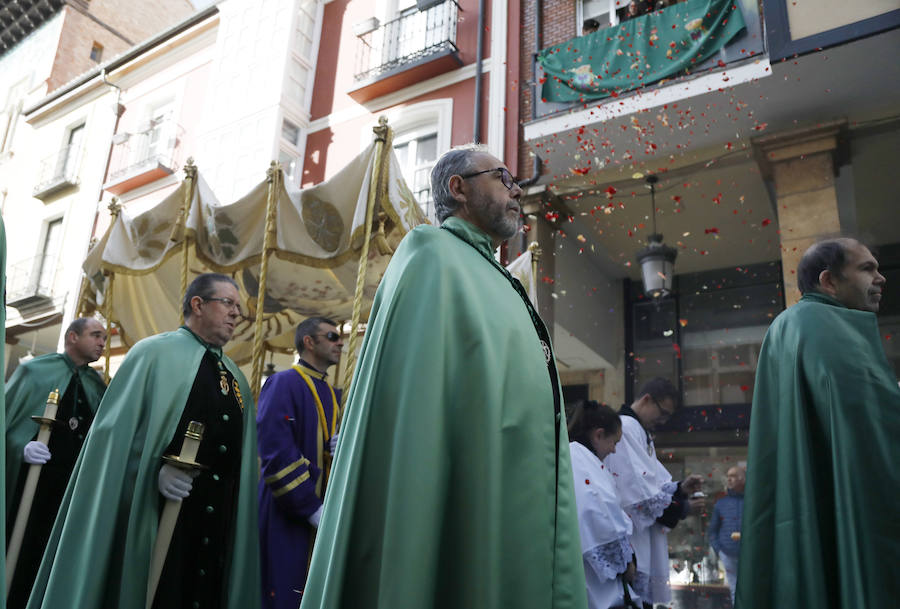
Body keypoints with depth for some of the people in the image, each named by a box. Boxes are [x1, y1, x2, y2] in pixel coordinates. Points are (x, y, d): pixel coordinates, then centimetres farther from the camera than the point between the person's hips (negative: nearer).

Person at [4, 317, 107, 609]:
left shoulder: (98, 385, 11)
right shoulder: (34, 370, -2)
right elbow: (8, 418, -7)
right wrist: (22, 447, -23)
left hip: (76, 485, 4)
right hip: (29, 479, -4)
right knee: (18, 557, 4)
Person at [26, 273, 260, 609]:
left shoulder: (236, 376, 15)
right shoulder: (155, 353, -4)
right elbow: (115, 429, -9)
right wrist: (156, 468, -22)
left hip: (220, 521, 6)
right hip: (156, 515, -6)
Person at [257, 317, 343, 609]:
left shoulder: (333, 395, 15)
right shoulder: (283, 384, -10)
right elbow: (276, 454, -19)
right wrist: (312, 509, -20)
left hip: (323, 518, 7)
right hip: (285, 517, -7)